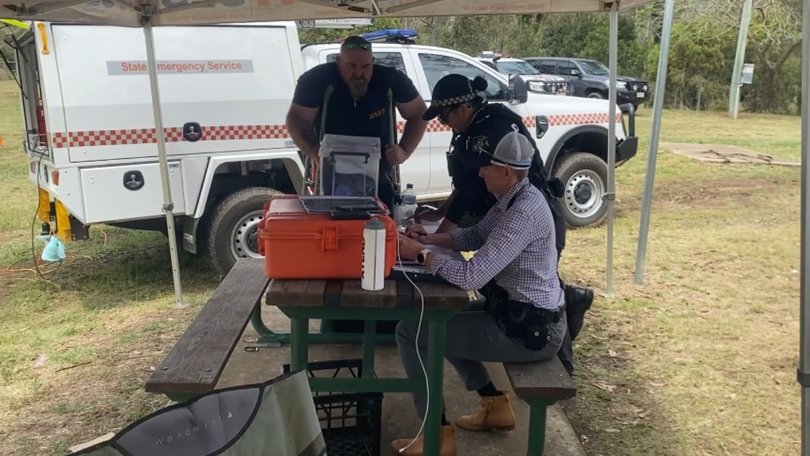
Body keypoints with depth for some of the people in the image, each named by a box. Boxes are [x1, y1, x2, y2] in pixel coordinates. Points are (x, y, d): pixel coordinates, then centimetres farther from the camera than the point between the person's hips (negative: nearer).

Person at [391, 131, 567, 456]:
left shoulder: (523, 213, -26)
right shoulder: (513, 198, 5)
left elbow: (471, 276, -31)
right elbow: (475, 235, 17)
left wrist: (421, 254, -18)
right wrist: (426, 239, 3)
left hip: (530, 331, -10)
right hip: (528, 317, 10)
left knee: (410, 332, -9)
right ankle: (496, 406, 29)